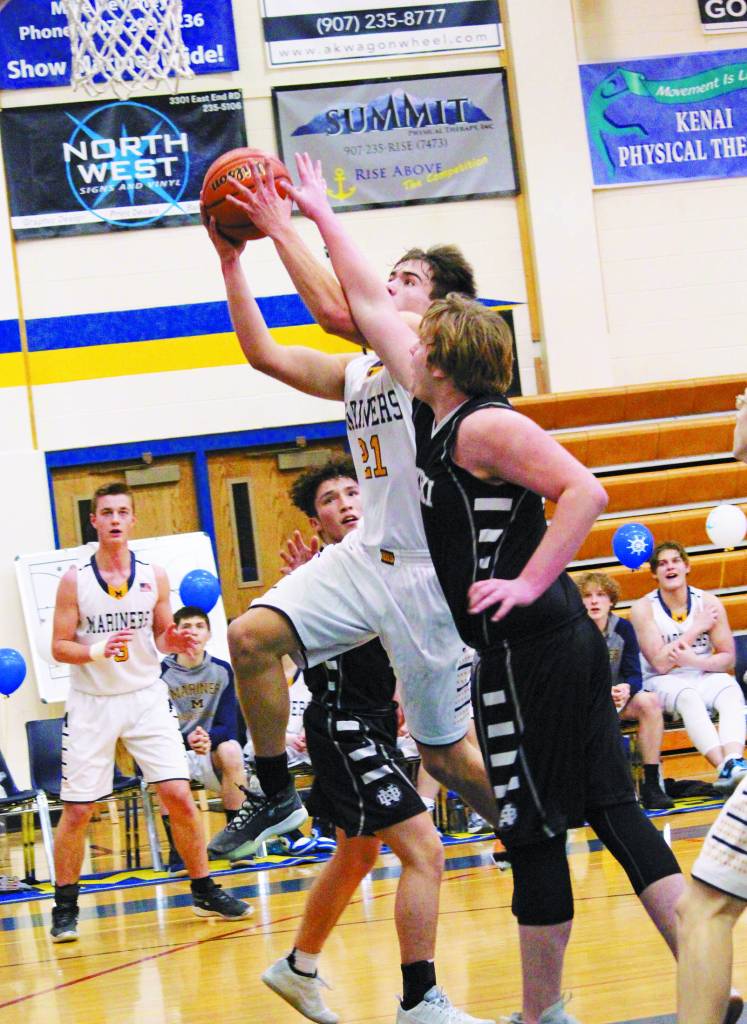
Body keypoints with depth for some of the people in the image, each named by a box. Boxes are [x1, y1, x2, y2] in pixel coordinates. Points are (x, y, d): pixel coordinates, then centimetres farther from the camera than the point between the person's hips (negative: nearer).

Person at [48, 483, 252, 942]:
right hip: (92, 703, -2)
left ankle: (204, 891, 9)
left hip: (146, 697, 2)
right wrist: (97, 651, -23)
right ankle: (65, 907, 13)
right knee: (77, 810, -1)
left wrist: (173, 642, -11)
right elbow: (59, 646, -4)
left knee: (179, 795, -6)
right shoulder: (75, 581, -5)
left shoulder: (154, 577, 2)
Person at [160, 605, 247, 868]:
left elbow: (228, 726, -6)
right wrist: (187, 741, -32)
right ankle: (176, 849, -27)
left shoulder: (222, 670, 0)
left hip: (211, 753, 2)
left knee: (231, 750, -31)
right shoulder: (161, 673, -6)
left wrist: (209, 738, -30)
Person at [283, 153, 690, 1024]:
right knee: (610, 812, 7)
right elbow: (369, 308, 24)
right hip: (554, 645, 9)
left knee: (534, 833, -1)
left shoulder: (484, 427, -11)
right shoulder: (434, 413, 14)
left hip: (528, 646, -9)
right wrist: (320, 217, 30)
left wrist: (528, 585, -24)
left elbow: (584, 492, -21)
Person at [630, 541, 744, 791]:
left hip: (704, 675, 3)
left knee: (731, 691, -30)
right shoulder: (643, 609, -7)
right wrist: (697, 629, -13)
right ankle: (725, 768, -50)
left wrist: (695, 660, -21)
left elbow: (727, 658, -1)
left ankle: (734, 761, -53)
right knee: (688, 696, -36)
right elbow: (660, 663, -15)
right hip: (662, 682, -3)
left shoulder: (708, 603, 0)